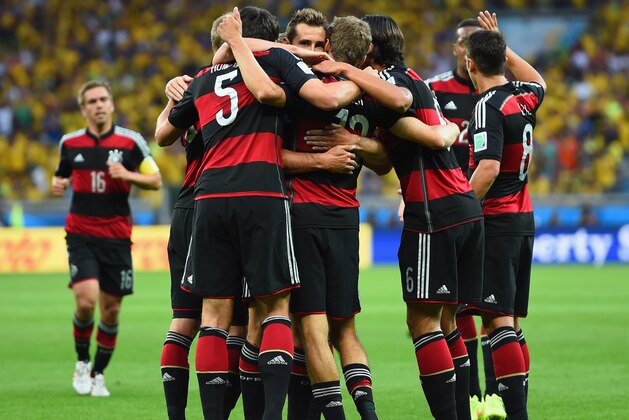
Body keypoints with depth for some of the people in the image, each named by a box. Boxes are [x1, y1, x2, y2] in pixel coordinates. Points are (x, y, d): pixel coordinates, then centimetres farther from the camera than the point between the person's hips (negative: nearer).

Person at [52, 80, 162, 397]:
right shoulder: (70, 143, 4)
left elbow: (156, 181, 3)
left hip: (117, 237, 0)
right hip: (81, 236, 0)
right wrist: (58, 185, -2)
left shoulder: (131, 142, -1)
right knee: (86, 300, -18)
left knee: (111, 310, 3)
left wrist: (128, 175, -15)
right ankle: (82, 362, 6)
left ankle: (98, 373, 21)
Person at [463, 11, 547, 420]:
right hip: (524, 218, 8)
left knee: (499, 321, -12)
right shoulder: (523, 97, 10)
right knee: (511, 322, 11)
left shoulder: (488, 107, -14)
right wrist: (503, 47, 36)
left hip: (496, 220, -8)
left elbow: (489, 168, -23)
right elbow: (539, 82, 36)